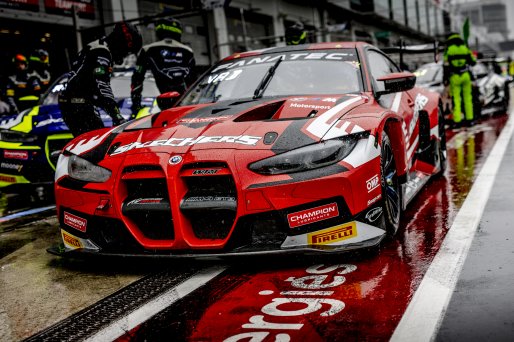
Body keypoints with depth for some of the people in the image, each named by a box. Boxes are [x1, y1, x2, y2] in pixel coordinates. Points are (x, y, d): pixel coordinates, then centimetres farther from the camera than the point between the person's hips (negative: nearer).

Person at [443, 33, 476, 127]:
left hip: (454, 77, -2)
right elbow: (473, 62, 10)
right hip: (465, 75, 2)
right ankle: (469, 119, 11)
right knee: (468, 97, 10)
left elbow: (446, 65, -6)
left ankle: (457, 121, -3)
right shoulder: (465, 47, 5)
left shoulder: (448, 49, -2)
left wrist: (445, 78, 0)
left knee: (456, 99, 0)